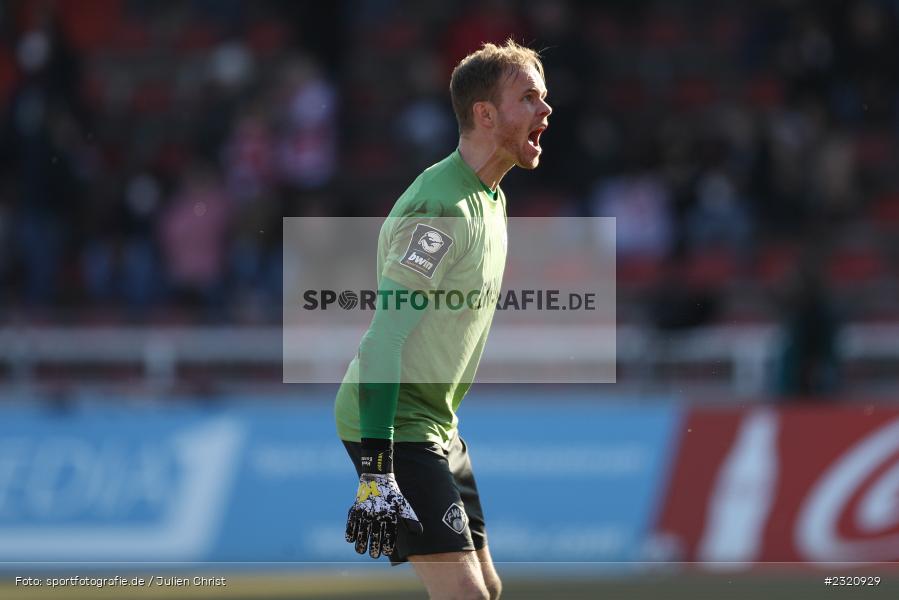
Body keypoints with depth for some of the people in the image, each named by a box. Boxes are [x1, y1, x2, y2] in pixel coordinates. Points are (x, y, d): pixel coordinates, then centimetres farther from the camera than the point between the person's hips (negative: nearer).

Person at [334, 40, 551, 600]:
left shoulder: (490, 198, 12)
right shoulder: (441, 209, -20)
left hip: (437, 425, 10)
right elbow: (384, 337, -25)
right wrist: (376, 472, -30)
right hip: (393, 427, -10)